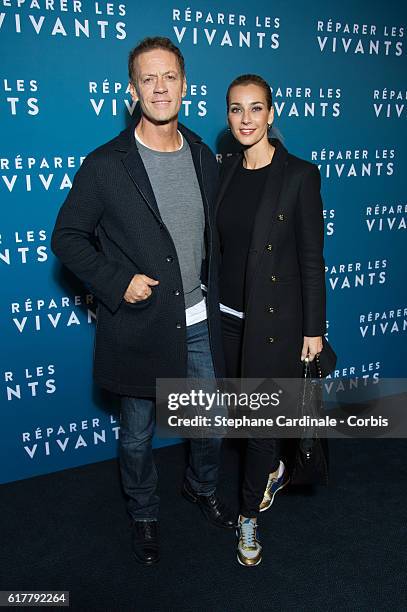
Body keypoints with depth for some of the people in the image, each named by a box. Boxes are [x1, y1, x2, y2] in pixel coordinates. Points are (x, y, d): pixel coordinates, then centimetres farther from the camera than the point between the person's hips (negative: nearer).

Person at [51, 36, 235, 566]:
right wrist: (118, 281, -17)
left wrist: (214, 294, 10)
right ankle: (144, 515, 42)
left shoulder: (205, 158, 3)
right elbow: (67, 237, -6)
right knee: (138, 434, 15)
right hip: (139, 324, -4)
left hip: (199, 321, 4)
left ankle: (202, 488, 49)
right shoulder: (105, 166, -12)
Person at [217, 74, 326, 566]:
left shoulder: (299, 175, -11)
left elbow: (312, 258, -9)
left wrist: (314, 328, -7)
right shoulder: (223, 171, 4)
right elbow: (217, 244, 10)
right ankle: (274, 469, 50)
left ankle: (249, 516, 26)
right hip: (228, 315, 6)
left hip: (275, 319, -5)